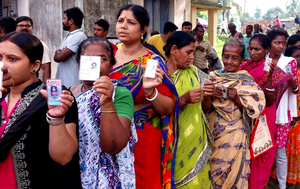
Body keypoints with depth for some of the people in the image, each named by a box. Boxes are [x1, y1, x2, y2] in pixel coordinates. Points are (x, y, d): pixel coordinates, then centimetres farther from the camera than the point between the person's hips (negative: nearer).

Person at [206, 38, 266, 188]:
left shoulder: (247, 82, -4)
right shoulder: (212, 77, 3)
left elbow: (253, 110, -6)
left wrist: (237, 99, -21)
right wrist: (209, 96, -14)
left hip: (233, 136, -3)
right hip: (212, 131, 3)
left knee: (230, 171, 4)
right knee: (210, 170, 11)